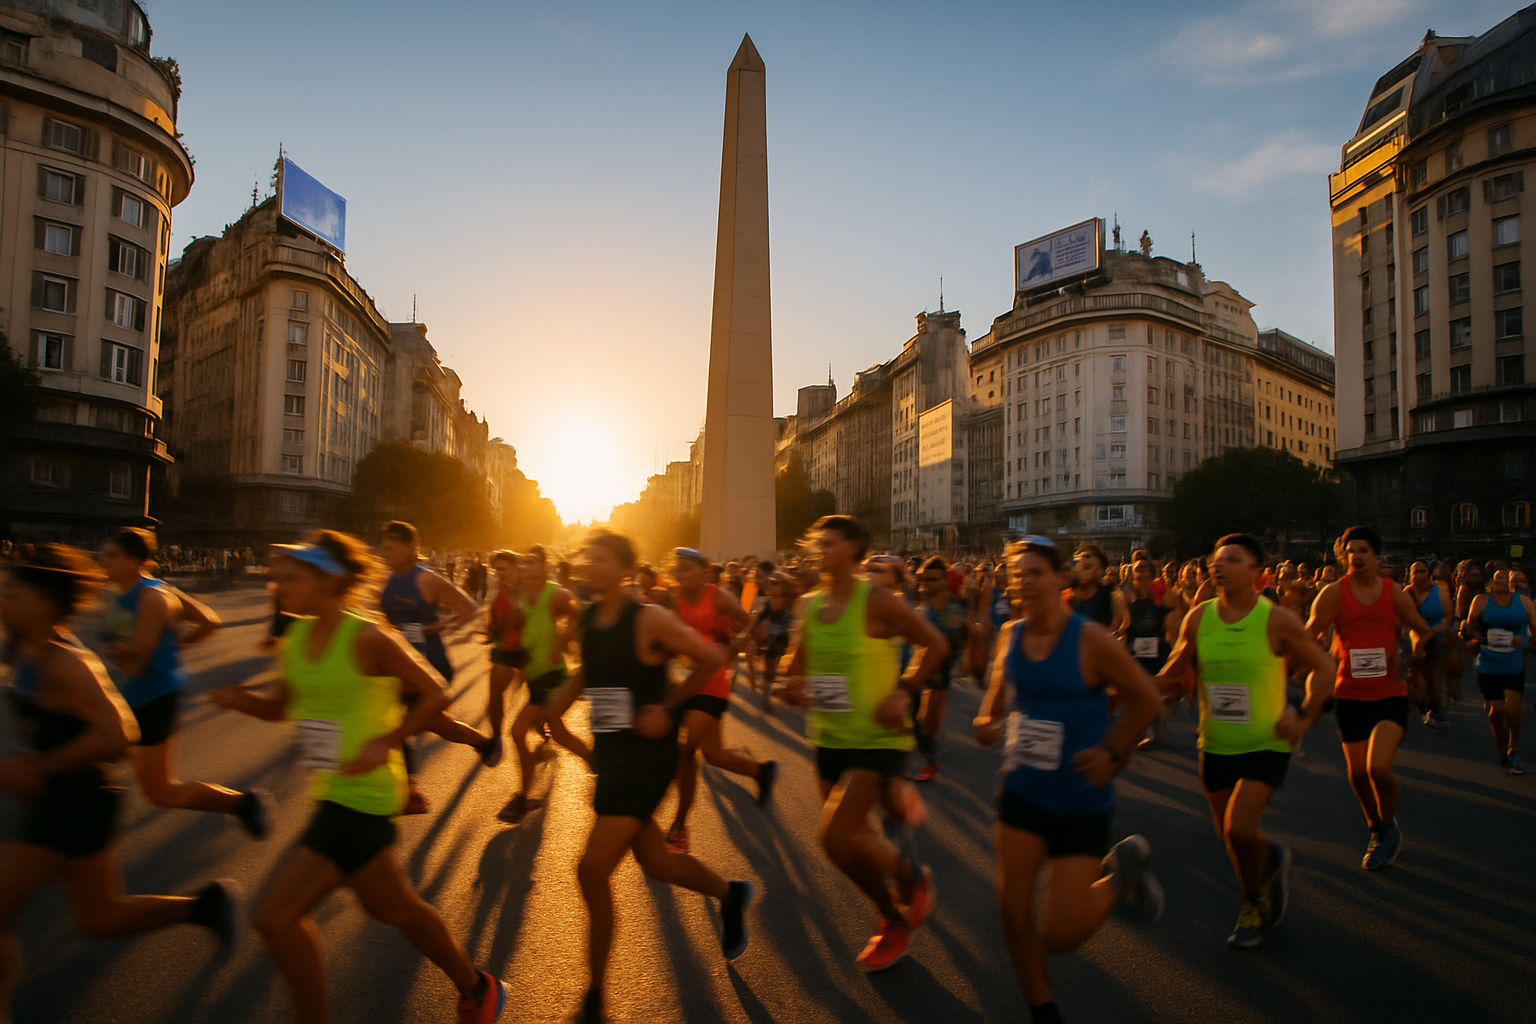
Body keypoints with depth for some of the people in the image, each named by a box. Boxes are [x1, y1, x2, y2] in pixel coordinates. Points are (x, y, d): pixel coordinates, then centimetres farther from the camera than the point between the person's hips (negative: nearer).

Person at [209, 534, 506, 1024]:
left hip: (361, 795, -8)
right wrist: (241, 699, -6)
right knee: (394, 907, 20)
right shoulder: (297, 635, 4)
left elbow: (435, 694, -12)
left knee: (276, 917, -4)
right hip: (332, 794, 8)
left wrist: (385, 741, -19)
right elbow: (281, 706, 13)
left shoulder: (368, 639, -19)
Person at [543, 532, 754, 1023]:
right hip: (609, 756, 7)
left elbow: (712, 658, -10)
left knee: (593, 871, -11)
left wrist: (669, 707, -10)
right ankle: (730, 893, 44)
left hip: (646, 756, -7)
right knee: (655, 863, 16)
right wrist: (553, 707, 9)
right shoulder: (587, 618, 4)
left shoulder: (649, 620, -15)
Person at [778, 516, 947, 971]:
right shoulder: (811, 605, 4)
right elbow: (800, 665, 16)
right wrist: (794, 688, -5)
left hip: (877, 739, -6)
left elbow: (936, 645, -7)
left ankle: (910, 877, 13)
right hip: (829, 740, 7)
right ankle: (892, 920, 40)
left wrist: (903, 691, -15)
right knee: (854, 840, 14)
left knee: (836, 837, -15)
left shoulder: (876, 601, -14)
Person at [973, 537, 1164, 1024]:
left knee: (1060, 936, 0)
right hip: (1021, 792, 5)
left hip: (1081, 803, -5)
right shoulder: (1010, 634, -2)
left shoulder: (1091, 640, -17)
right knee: (1013, 910, 5)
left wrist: (1113, 753, -9)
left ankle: (1120, 874, 28)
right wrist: (988, 719, -3)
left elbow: (1144, 697, -5)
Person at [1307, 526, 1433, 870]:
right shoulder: (1333, 594, -5)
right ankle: (1377, 830, 35)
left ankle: (1390, 825, 12)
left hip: (1390, 694, -1)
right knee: (1357, 773, 8)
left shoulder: (1394, 593, -1)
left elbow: (1422, 629, 12)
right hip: (1350, 696, 1)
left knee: (1378, 767, -17)